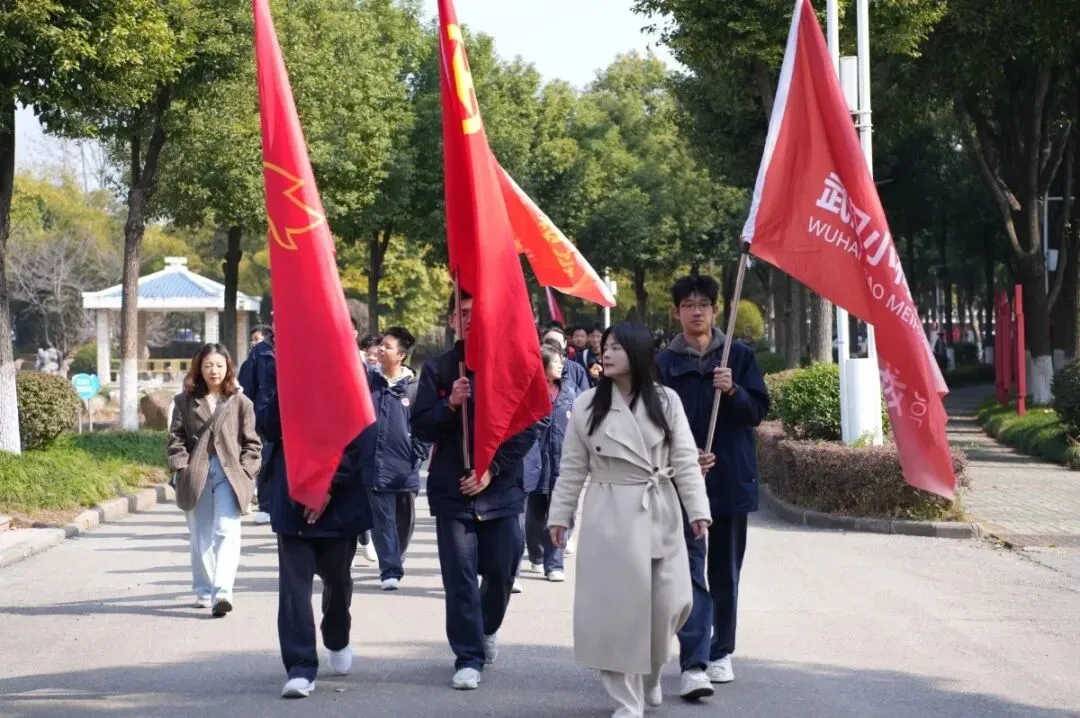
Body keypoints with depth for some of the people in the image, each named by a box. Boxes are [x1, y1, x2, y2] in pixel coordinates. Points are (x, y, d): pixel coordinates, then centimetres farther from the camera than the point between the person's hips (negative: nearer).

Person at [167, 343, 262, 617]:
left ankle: (222, 592, -25)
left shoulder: (240, 403, 6)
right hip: (196, 474, 2)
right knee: (200, 538, 8)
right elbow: (176, 438, 7)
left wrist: (245, 471, -4)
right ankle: (203, 592, 19)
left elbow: (252, 442, 7)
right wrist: (182, 467, -5)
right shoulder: (185, 401, 10)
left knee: (226, 532, -15)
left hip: (229, 474, -2)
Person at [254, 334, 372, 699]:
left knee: (337, 576, 15)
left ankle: (337, 640, 41)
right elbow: (266, 426, -4)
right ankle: (301, 667, -8)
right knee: (294, 579, -8)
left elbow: (360, 431, -5)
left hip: (340, 493, 0)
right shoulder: (274, 364, 2)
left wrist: (331, 484, -12)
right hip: (292, 491, 0)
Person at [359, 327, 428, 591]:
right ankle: (390, 569, -1)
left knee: (404, 520, 13)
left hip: (405, 469, 0)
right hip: (374, 466, 0)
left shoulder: (414, 387, 0)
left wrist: (418, 456, -4)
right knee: (382, 520, -3)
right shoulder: (368, 380, 4)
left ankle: (395, 559, 35)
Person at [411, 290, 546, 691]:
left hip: (502, 489, 0)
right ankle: (468, 657, 5)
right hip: (451, 490, 0)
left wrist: (492, 469, -10)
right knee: (459, 577, -2)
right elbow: (421, 429, 1)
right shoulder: (436, 369, 3)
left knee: (502, 571, 7)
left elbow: (530, 427, -3)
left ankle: (488, 628, 36)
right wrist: (449, 405, -18)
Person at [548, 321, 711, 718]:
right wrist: (559, 514, 4)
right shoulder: (587, 405, 1)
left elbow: (685, 460, -1)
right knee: (617, 607, -2)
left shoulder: (666, 401, 1)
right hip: (610, 516, -1)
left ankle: (650, 671, 32)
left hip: (659, 513, 1)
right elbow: (572, 468, 5)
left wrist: (697, 509, -9)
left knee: (669, 603, 2)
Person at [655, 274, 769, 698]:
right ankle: (693, 664, -17)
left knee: (725, 570, 10)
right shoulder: (665, 363, 3)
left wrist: (733, 391, -17)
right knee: (691, 569, -10)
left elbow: (758, 411, 2)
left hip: (731, 478, 2)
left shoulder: (739, 356, 6)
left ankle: (720, 653, 24)